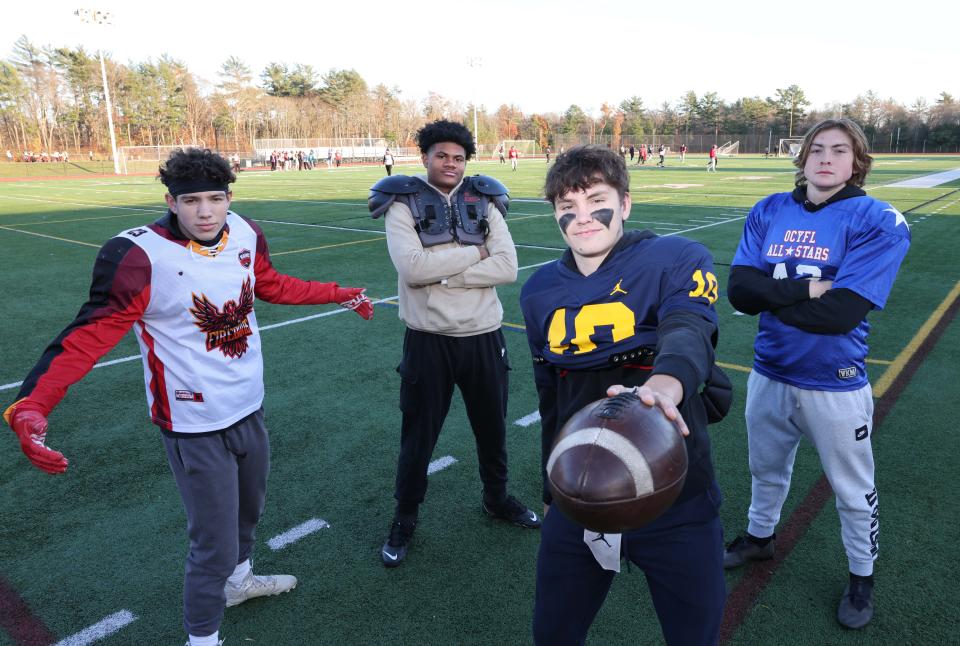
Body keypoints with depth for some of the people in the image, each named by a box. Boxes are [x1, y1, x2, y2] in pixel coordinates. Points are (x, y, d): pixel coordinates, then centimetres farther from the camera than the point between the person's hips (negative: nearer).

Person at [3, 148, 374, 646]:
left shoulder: (245, 234, -6)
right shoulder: (139, 255, -24)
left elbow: (273, 286, 11)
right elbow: (90, 336, -24)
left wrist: (341, 295, 17)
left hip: (249, 408, 7)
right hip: (194, 426, -7)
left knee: (248, 508, 28)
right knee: (214, 544, 0)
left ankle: (237, 580, 58)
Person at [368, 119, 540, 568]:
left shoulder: (484, 201, 3)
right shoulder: (403, 203, -4)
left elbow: (507, 268, -9)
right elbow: (411, 268, -20)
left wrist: (444, 275, -16)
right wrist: (474, 252, -13)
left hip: (484, 337, 3)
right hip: (428, 340, -2)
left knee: (492, 426, 20)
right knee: (418, 435, 10)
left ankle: (496, 498, 46)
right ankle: (404, 520, 33)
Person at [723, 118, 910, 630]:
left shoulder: (877, 221, -14)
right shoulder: (769, 212, -1)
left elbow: (840, 313, -25)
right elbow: (739, 289, -12)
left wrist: (769, 295, -15)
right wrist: (806, 288, -24)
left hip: (834, 385, -4)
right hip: (769, 374, 4)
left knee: (853, 491, 16)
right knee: (766, 470, 26)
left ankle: (862, 576, 41)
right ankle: (761, 535, 52)